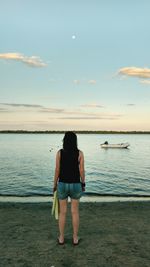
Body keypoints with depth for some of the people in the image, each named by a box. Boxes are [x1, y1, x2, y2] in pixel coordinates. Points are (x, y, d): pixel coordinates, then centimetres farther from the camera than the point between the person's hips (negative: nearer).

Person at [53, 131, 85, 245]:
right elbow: (81, 170, -7)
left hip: (62, 185, 0)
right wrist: (83, 184, 7)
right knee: (75, 212, 13)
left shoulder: (59, 153, -8)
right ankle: (75, 238, 23)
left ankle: (61, 238, 24)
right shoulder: (80, 153, -8)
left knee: (62, 212, 14)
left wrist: (55, 185, 6)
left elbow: (57, 170, -7)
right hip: (75, 185, 0)